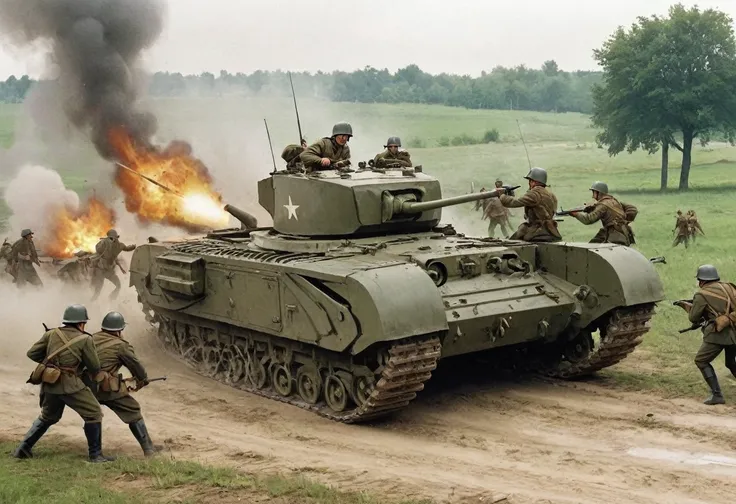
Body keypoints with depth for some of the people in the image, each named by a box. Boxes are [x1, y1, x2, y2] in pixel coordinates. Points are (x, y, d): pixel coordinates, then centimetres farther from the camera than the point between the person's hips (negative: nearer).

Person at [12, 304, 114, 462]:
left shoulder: (52, 334, 6)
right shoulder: (85, 339, -7)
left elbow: (32, 353, 7)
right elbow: (95, 367, -2)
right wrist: (96, 375, 21)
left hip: (49, 384, 6)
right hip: (69, 385, -6)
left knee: (47, 417, 27)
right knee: (93, 414, 5)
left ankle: (23, 449, 26)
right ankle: (96, 455, 4)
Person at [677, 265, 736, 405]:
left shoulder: (702, 294, -4)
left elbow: (693, 318, 1)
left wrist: (688, 307, 20)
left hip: (719, 333, -7)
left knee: (701, 361, 6)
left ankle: (717, 395, -3)